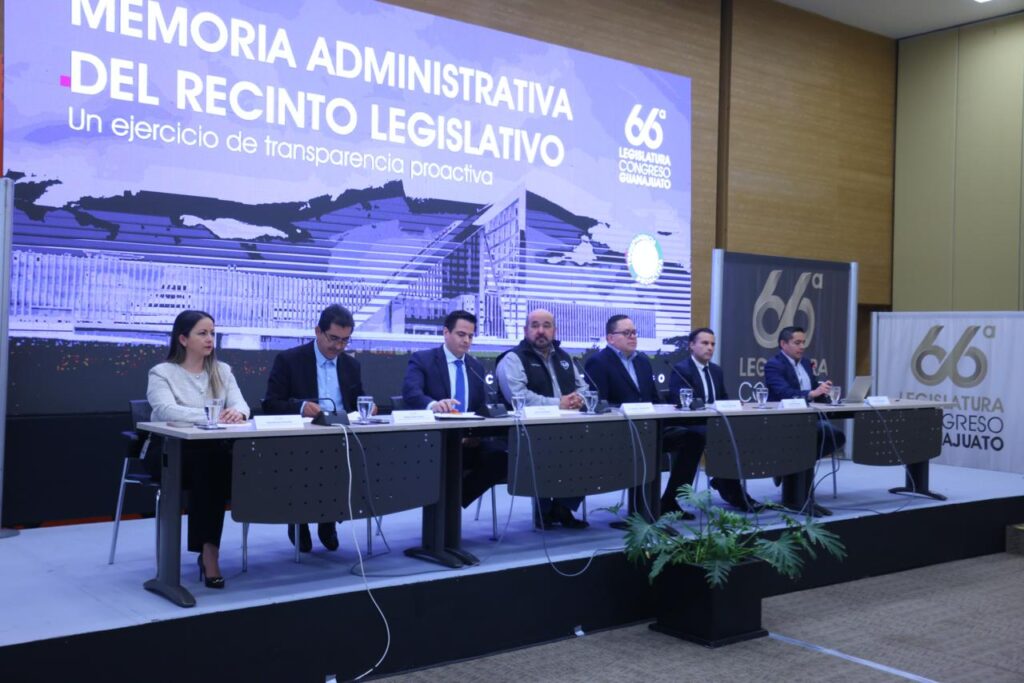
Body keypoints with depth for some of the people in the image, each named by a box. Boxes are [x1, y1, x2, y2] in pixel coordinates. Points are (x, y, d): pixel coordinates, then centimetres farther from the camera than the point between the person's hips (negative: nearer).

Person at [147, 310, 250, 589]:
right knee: (209, 459, -37)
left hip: (214, 452, 4)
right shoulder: (162, 373, 2)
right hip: (171, 452, -3)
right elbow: (167, 410, -18)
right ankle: (208, 549, -31)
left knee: (238, 458, -33)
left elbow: (240, 404, 1)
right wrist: (211, 415, -32)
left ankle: (208, 548, -23)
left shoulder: (222, 370, 17)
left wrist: (236, 412, -25)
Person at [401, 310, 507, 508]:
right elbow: (410, 393, -18)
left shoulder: (477, 366, 18)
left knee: (500, 455, -26)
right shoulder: (422, 359, 1)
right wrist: (433, 405, -42)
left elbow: (483, 407, 15)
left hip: (469, 440, 5)